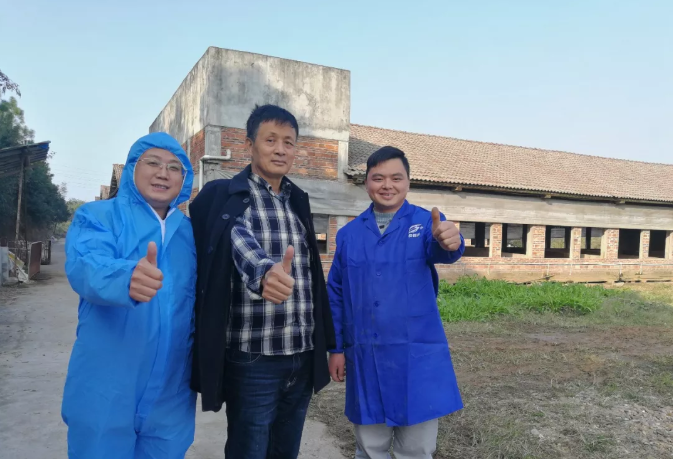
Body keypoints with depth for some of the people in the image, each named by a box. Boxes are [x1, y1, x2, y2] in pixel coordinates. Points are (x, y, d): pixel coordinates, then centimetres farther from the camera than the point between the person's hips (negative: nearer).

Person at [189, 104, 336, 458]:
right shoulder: (225, 197, -7)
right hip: (252, 359, -5)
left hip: (302, 357, 6)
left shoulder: (297, 200, 11)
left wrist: (324, 342, 14)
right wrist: (265, 272, -52)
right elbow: (242, 243, -29)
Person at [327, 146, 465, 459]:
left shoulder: (427, 223, -3)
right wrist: (335, 348, 6)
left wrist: (449, 242, -49)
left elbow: (438, 250, -26)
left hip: (418, 356, -2)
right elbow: (336, 295, 8)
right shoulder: (349, 234, 4)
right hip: (365, 358, 2)